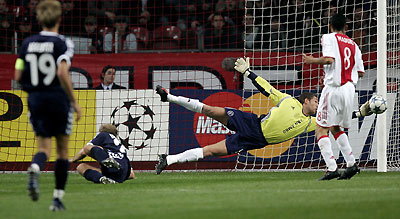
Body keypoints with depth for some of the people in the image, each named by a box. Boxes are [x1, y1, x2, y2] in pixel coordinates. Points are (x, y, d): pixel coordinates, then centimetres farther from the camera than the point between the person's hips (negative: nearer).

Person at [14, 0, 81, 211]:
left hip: (35, 99, 3)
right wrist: (74, 101, -13)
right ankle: (57, 199, 11)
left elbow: (18, 76, 3)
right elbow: (62, 73, -22)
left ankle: (34, 169, -29)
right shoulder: (62, 43, -10)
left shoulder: (27, 43, 4)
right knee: (63, 150, 11)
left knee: (44, 147, 7)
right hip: (58, 99, -3)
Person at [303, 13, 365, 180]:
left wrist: (312, 60, -1)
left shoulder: (328, 38, -1)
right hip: (349, 89, 7)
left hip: (333, 87, -7)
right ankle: (351, 164, 13)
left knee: (321, 129, -4)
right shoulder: (353, 44, 17)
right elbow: (360, 72, 14)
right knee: (335, 128, 22)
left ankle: (332, 168, -17)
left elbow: (329, 59, -18)